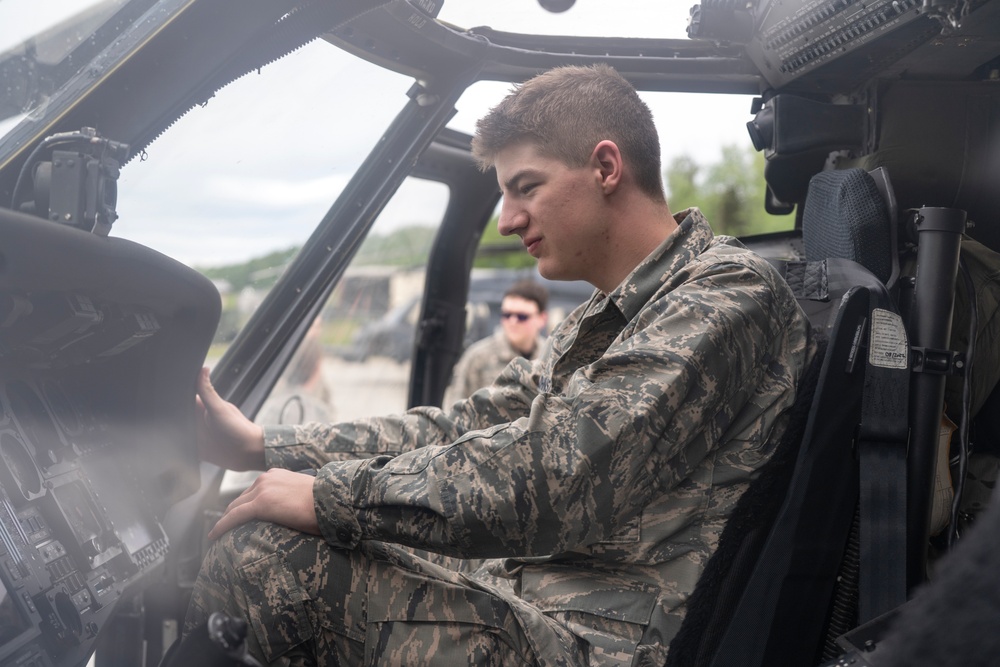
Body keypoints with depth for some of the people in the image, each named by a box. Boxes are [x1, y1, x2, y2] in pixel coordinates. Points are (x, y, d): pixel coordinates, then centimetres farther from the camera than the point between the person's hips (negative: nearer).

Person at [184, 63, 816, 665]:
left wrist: (329, 496, -15)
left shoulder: (730, 292, -12)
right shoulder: (600, 321, 19)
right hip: (526, 606, 9)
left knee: (260, 551, -17)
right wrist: (262, 443, 10)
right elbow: (464, 427, 16)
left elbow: (550, 475, -24)